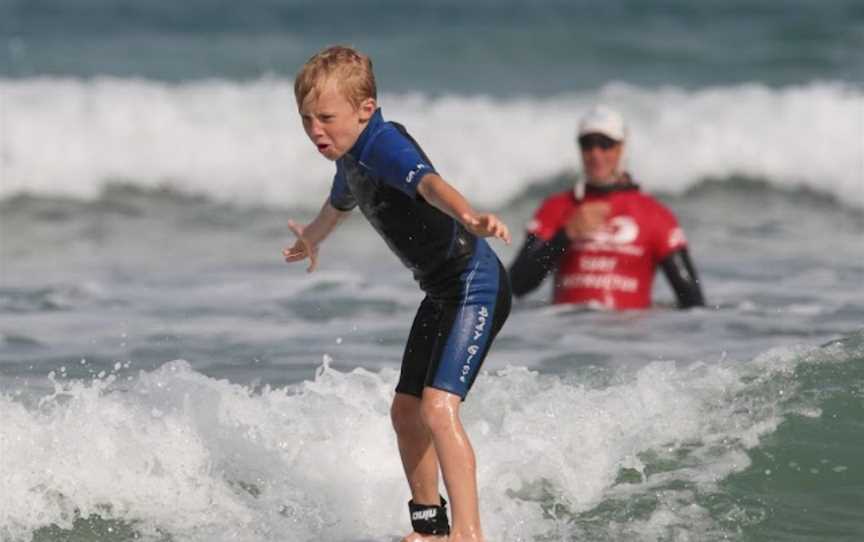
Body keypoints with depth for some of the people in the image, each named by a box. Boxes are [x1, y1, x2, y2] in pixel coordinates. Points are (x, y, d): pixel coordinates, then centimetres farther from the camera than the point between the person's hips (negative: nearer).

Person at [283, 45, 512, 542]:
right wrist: (313, 238, 56)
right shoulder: (352, 158, 9)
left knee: (438, 407, -22)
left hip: (474, 286, -10)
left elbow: (429, 182, -45)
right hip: (442, 292, 11)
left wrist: (468, 217, -66)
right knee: (406, 410, 17)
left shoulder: (384, 145, -22)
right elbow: (340, 202, 34)